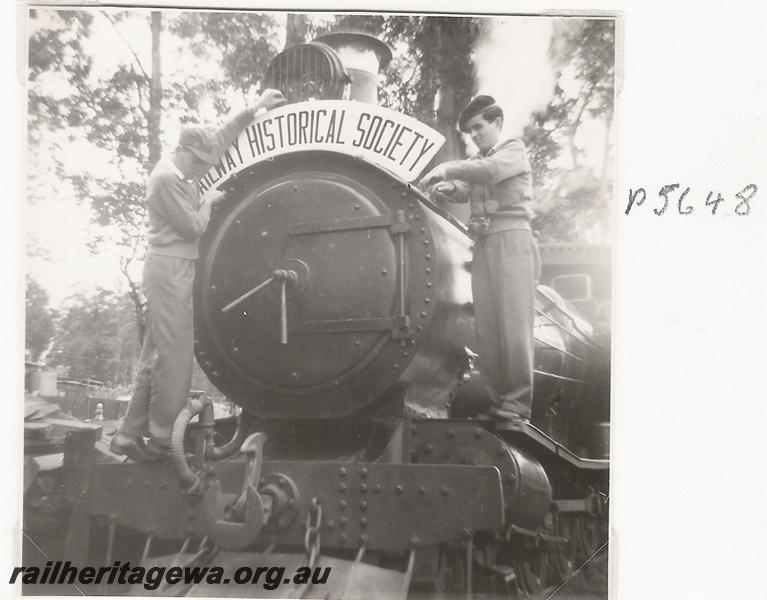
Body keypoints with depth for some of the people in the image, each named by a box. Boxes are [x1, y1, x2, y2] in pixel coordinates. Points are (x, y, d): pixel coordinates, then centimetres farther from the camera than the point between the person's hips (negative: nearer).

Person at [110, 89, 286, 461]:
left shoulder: (183, 172, 13)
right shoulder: (167, 179, -14)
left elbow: (221, 139, 22)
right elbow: (194, 227, -16)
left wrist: (255, 108, 21)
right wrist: (209, 201, 1)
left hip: (177, 270, 10)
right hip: (169, 269, -10)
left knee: (157, 355, 10)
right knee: (175, 354, -8)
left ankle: (130, 436, 14)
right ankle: (161, 437, -2)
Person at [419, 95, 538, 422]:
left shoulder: (514, 150, 6)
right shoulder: (475, 162, 24)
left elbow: (492, 170, -16)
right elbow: (463, 191, 6)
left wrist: (448, 169, -16)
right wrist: (446, 188, -15)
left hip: (511, 238, -6)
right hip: (482, 244, 6)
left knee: (513, 324, -11)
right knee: (486, 326, 1)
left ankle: (517, 404, -11)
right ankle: (497, 398, 5)